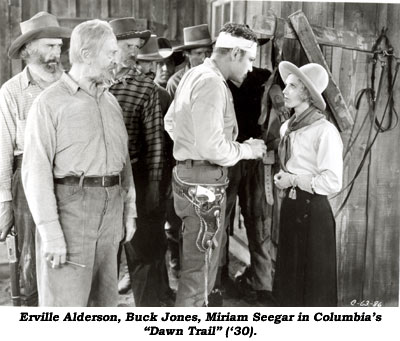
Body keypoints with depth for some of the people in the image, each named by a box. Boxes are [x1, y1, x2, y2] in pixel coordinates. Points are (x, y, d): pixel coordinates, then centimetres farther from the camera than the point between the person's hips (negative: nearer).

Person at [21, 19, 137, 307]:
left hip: (110, 210, 6)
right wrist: (50, 231, -18)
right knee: (65, 305, -4)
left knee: (104, 300, 14)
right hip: (69, 207, -6)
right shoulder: (50, 102, -7)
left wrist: (129, 209, 14)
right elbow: (36, 170, -12)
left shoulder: (110, 101, 13)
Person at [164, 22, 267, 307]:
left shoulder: (195, 75, 11)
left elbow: (170, 122, 20)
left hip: (188, 174, 11)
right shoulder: (212, 83, -20)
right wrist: (247, 150, -10)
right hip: (204, 183, -11)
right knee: (200, 266, 1)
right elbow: (212, 148, -25)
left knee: (209, 256, 23)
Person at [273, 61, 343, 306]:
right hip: (290, 206, 8)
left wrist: (294, 180, -14)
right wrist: (283, 178, 1)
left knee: (314, 281, 6)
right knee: (289, 275, 17)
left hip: (313, 210, -8)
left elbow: (332, 183, -20)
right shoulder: (287, 127, 7)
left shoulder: (324, 131, -17)